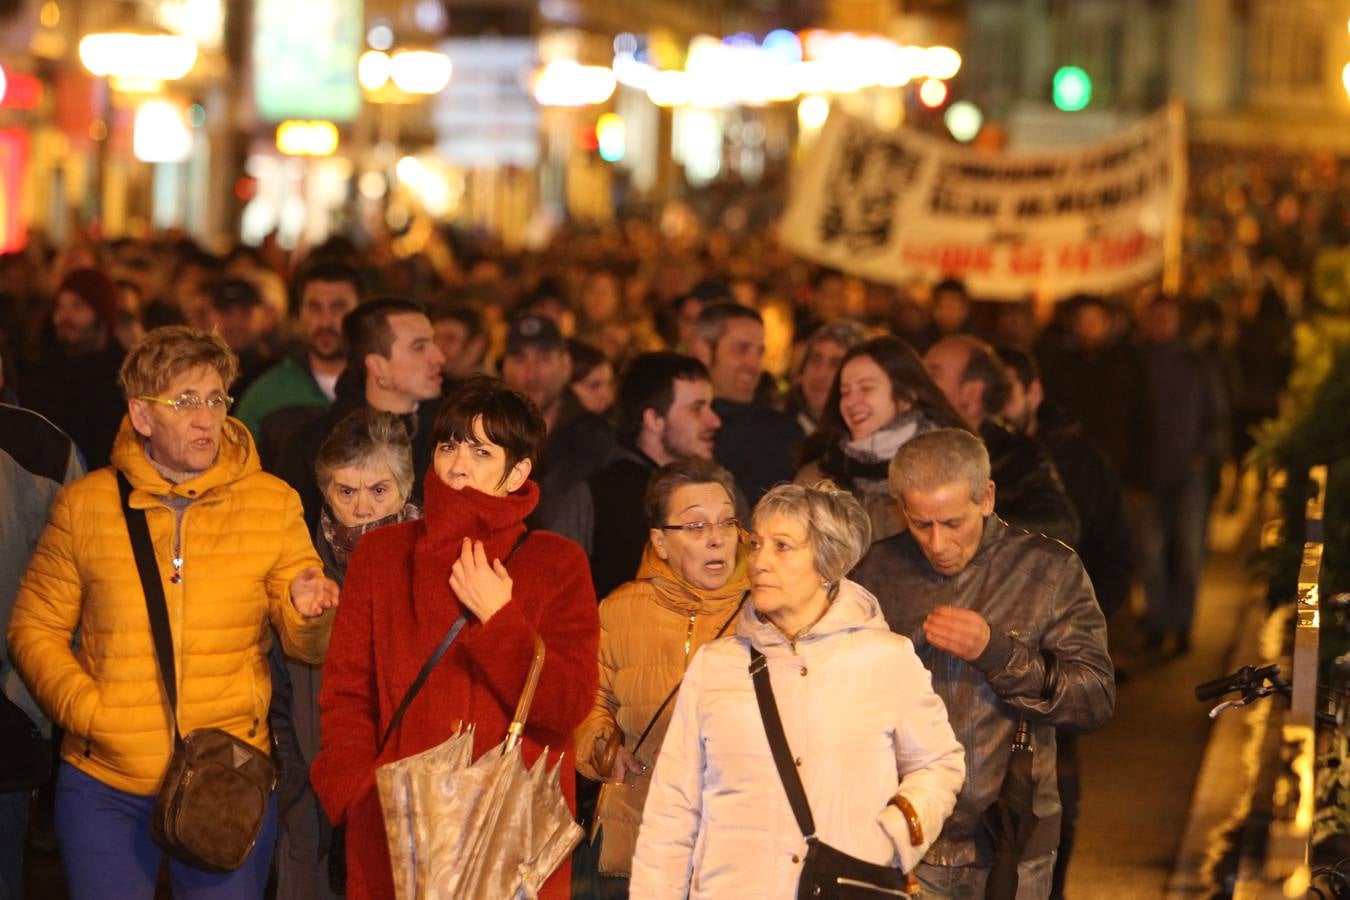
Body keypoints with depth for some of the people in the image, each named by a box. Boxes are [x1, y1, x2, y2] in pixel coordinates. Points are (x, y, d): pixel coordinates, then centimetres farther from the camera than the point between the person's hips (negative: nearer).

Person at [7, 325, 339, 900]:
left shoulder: (273, 503, 3)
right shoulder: (84, 503, 2)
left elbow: (305, 646, 2)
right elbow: (35, 629, 7)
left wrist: (307, 615, -22)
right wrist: (81, 707, -10)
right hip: (105, 786, 0)